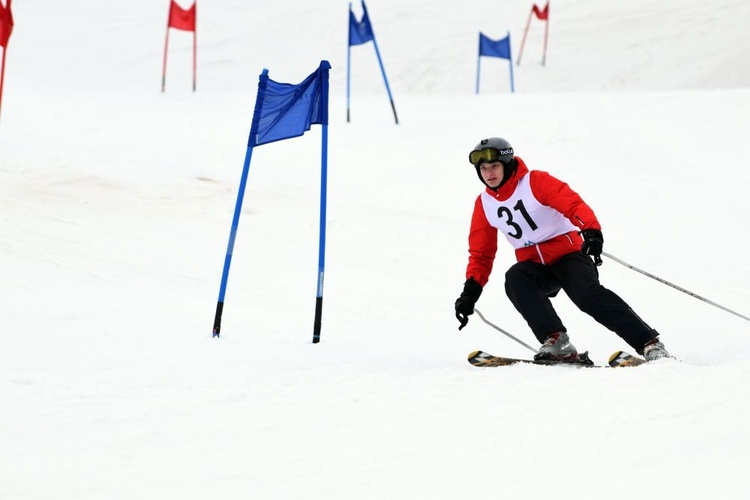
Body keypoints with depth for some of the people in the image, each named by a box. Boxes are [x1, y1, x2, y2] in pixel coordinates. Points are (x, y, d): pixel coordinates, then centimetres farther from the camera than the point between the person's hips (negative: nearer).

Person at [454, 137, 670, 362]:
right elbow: (481, 254, 14)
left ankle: (649, 343, -26)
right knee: (514, 279, -30)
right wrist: (471, 290, 2)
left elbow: (574, 204, -21)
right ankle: (557, 342, -37)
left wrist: (591, 231, -40)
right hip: (533, 265, 4)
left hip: (567, 253, -4)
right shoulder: (484, 204, 5)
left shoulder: (535, 182, -9)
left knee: (589, 294, -29)